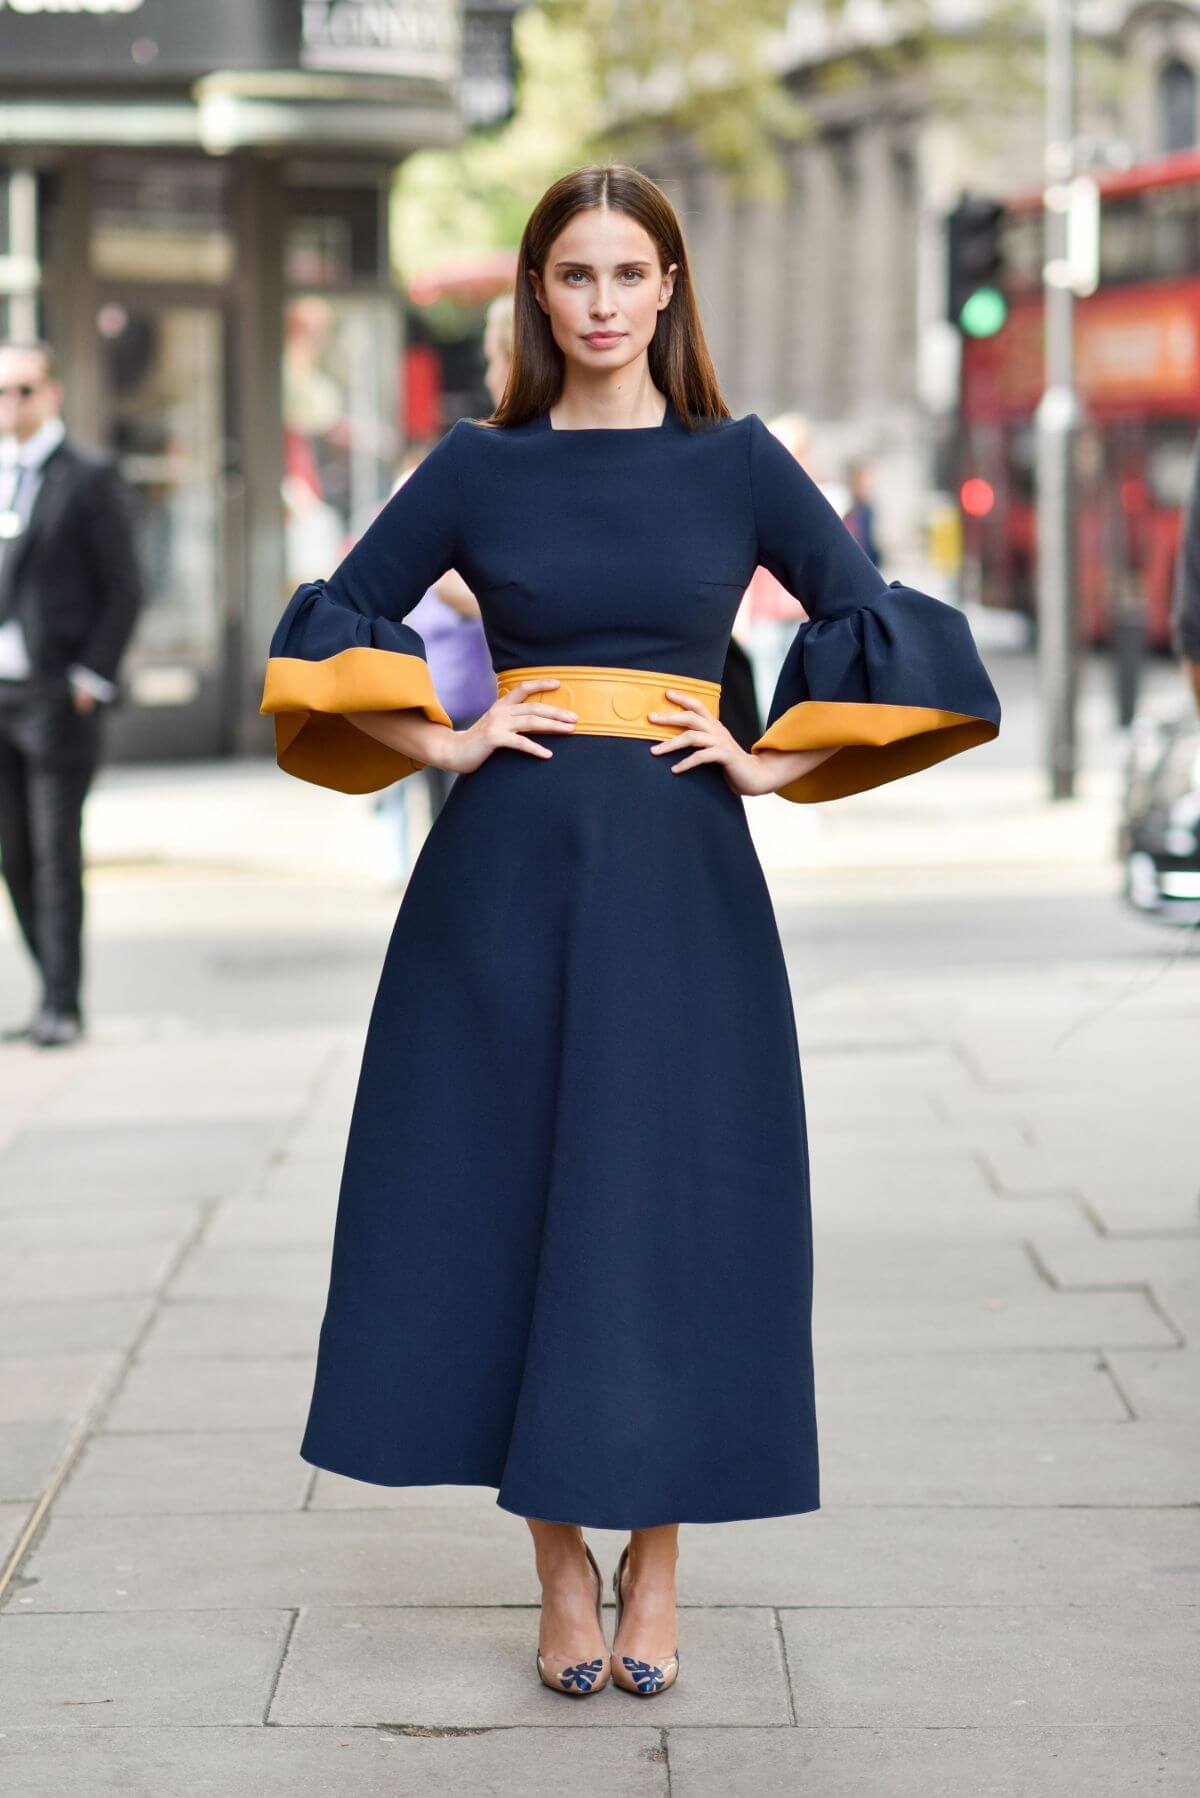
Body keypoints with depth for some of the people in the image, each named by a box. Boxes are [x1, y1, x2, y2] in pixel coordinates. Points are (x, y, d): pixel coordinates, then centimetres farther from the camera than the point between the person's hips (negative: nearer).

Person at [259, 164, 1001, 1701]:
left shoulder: (737, 462, 5)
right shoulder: (478, 465, 6)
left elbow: (882, 637, 7)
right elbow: (336, 631, 9)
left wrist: (771, 763, -1)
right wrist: (445, 741, -1)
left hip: (680, 878, -1)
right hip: (507, 869, 1)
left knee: (669, 1207, 0)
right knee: (509, 1205, 1)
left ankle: (654, 1573, 13)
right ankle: (563, 1577, 12)